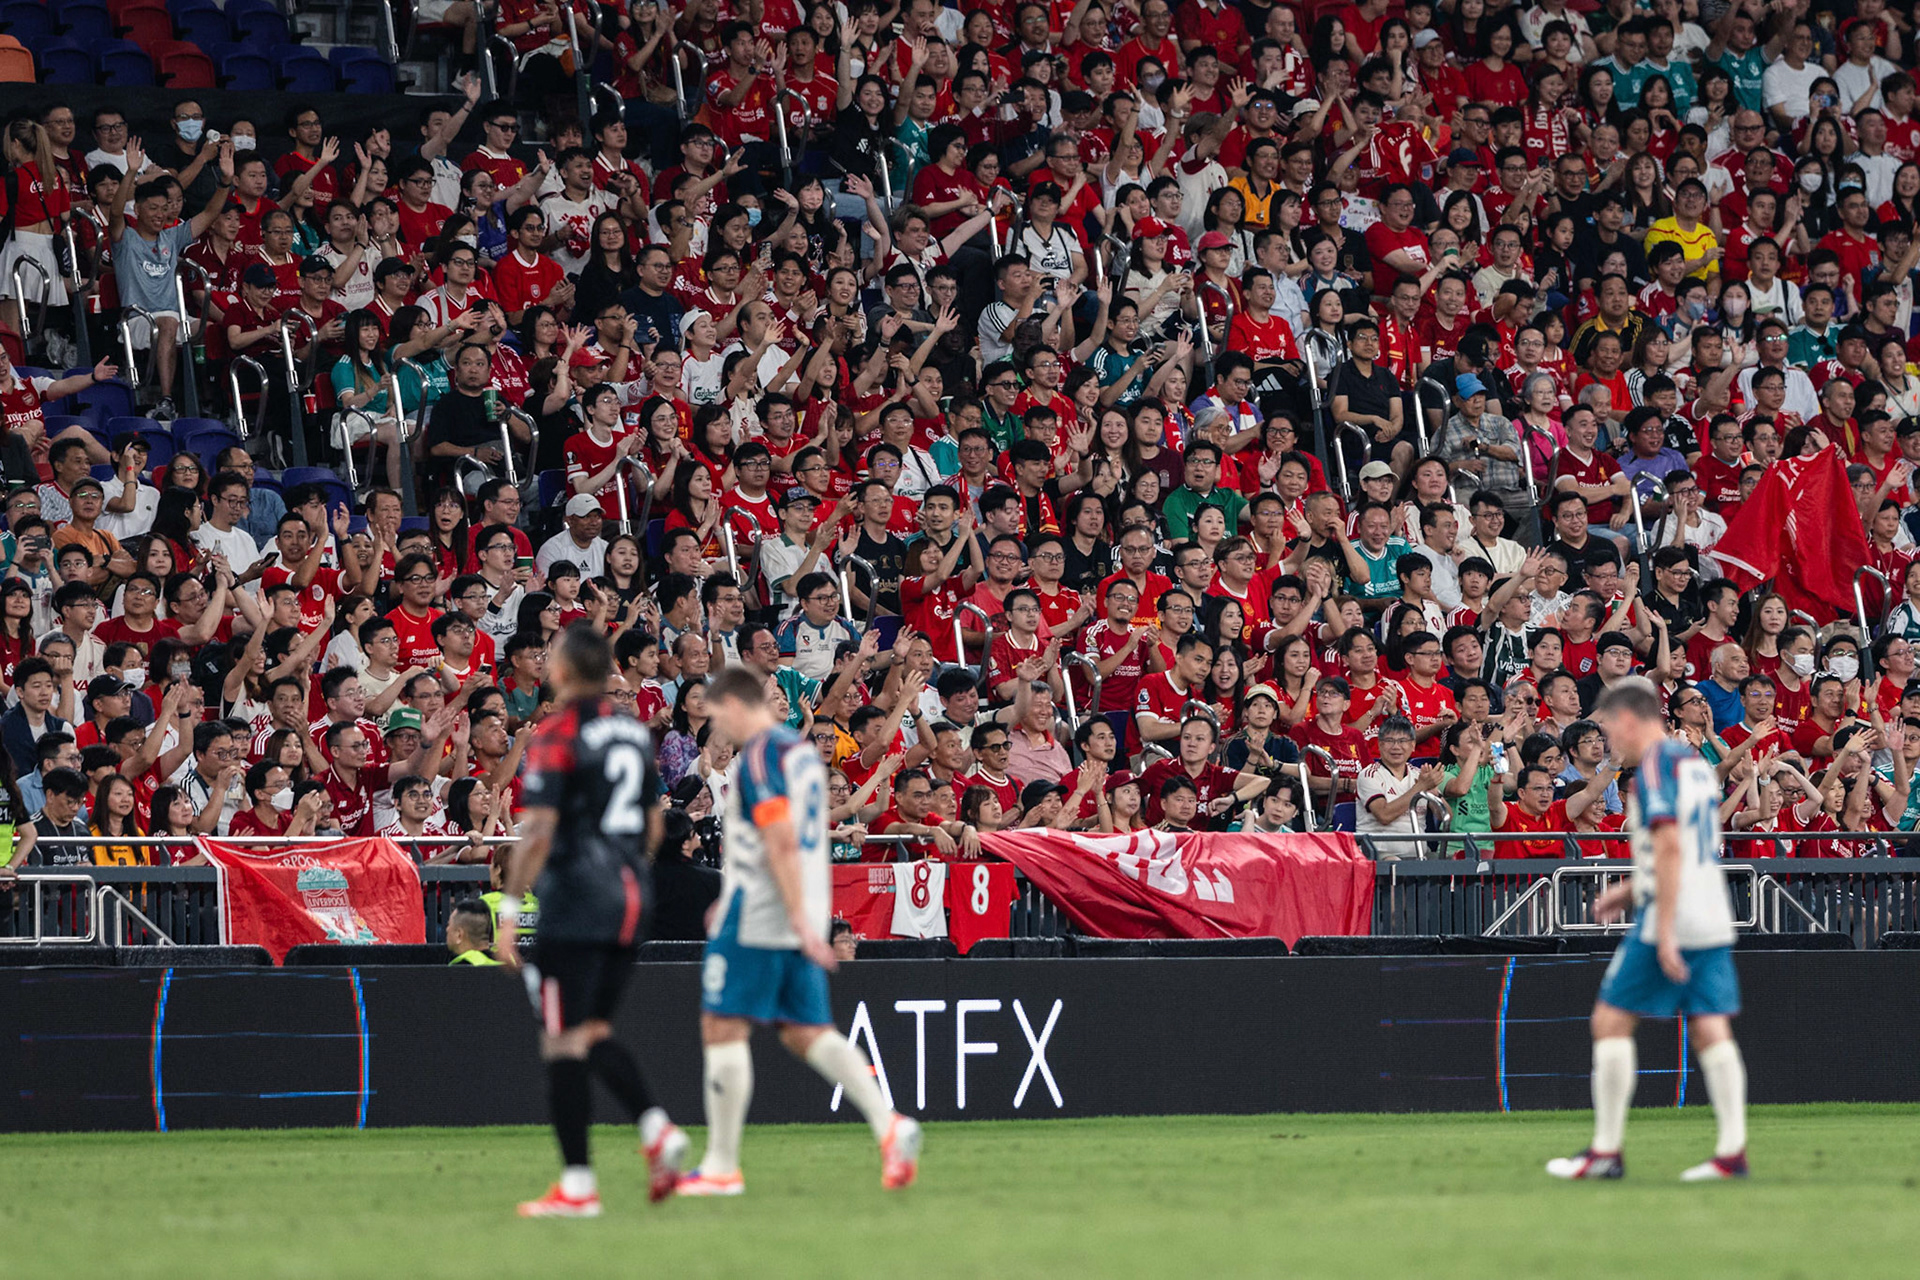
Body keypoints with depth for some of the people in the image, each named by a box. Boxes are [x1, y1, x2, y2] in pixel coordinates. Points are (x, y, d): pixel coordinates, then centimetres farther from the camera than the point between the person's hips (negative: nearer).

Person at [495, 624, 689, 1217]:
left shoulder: (557, 734, -10)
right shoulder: (634, 733, 12)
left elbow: (538, 831, -16)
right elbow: (652, 826, 18)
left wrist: (509, 909, -14)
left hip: (575, 902, -7)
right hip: (631, 897, 7)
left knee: (564, 1041, -3)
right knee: (594, 1033, 16)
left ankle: (576, 1185, -5)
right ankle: (657, 1129, -5)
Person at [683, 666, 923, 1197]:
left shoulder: (759, 756, -13)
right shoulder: (803, 750, 16)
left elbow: (781, 841, -22)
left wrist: (800, 919, -24)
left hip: (756, 917, -9)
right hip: (796, 918, 9)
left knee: (723, 1028, -1)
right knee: (807, 1033, 9)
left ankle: (721, 1166, 0)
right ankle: (889, 1125, -9)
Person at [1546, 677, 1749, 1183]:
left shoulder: (1654, 767, -11)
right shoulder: (1696, 763, 17)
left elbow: (1670, 845, -21)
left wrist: (1664, 931, -23)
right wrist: (1632, 890, 28)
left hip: (1668, 921, -8)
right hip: (1714, 922, 8)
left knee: (1611, 1021, 1)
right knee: (1711, 1030, 4)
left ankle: (1606, 1151, 1)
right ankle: (1732, 1150, -5)